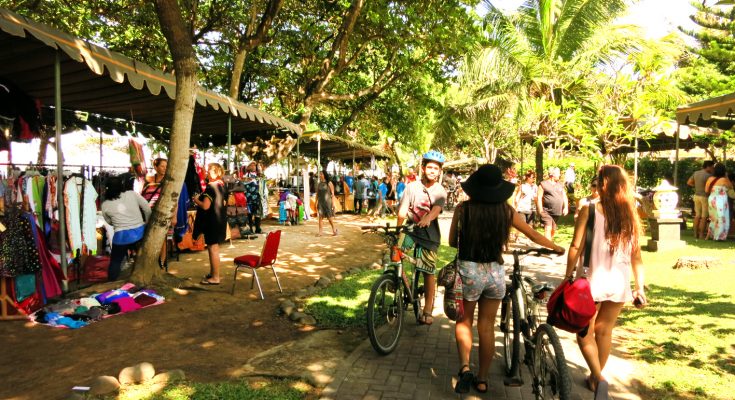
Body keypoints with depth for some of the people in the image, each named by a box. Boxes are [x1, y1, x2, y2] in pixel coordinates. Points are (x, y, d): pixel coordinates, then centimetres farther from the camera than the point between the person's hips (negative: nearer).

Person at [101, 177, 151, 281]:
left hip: (122, 236, -1)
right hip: (140, 232, 1)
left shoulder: (105, 205, 2)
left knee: (115, 261, 19)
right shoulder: (132, 194, 0)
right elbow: (148, 209, 2)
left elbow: (109, 222, 18)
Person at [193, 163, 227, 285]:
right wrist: (201, 198, 19)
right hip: (220, 219, 10)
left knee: (213, 249, -3)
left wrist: (196, 200, -6)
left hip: (212, 221, -10)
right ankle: (213, 273, 30)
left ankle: (215, 277, 3)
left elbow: (206, 206, -25)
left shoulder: (211, 186, -20)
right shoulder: (222, 185, 8)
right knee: (214, 248, 19)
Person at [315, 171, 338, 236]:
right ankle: (320, 232, -1)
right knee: (320, 217, -2)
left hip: (327, 201, -4)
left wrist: (333, 203, -9)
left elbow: (332, 194, -4)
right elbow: (317, 194, 12)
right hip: (320, 202, 4)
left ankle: (334, 229, 23)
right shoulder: (318, 184, 9)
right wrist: (316, 203, 8)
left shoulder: (329, 183, -3)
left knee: (329, 217, 3)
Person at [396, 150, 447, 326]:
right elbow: (403, 210, -8)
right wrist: (399, 227, -24)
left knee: (428, 272, 2)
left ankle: (427, 310, 16)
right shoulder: (412, 187, 0)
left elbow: (437, 209, -22)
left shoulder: (440, 191, -2)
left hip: (429, 234, -1)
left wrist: (427, 218, -43)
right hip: (410, 229, 1)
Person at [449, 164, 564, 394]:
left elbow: (452, 242, -1)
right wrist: (556, 248, 24)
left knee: (464, 320, 18)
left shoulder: (463, 208, -9)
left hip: (468, 270, -2)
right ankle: (482, 379, 25)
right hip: (495, 272, 2)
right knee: (487, 327, 14)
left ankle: (464, 366, -2)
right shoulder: (506, 210, -4)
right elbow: (534, 235, 7)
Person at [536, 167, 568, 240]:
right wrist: (540, 210, -14)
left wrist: (566, 207, 4)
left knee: (553, 230, 15)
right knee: (548, 228, -14)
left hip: (557, 212, 6)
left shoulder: (560, 184, 15)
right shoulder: (543, 184, -4)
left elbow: (564, 197, 17)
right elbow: (539, 197, -8)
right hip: (547, 212, -6)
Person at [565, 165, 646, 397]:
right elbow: (636, 256, 3)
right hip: (619, 283, 4)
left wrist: (568, 276, -3)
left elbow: (576, 247, -13)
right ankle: (594, 377, 30)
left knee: (585, 332, 9)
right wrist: (640, 287, 10)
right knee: (604, 331, 17)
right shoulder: (631, 215, 1)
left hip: (592, 280, -4)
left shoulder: (589, 210, -11)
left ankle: (598, 379, -8)